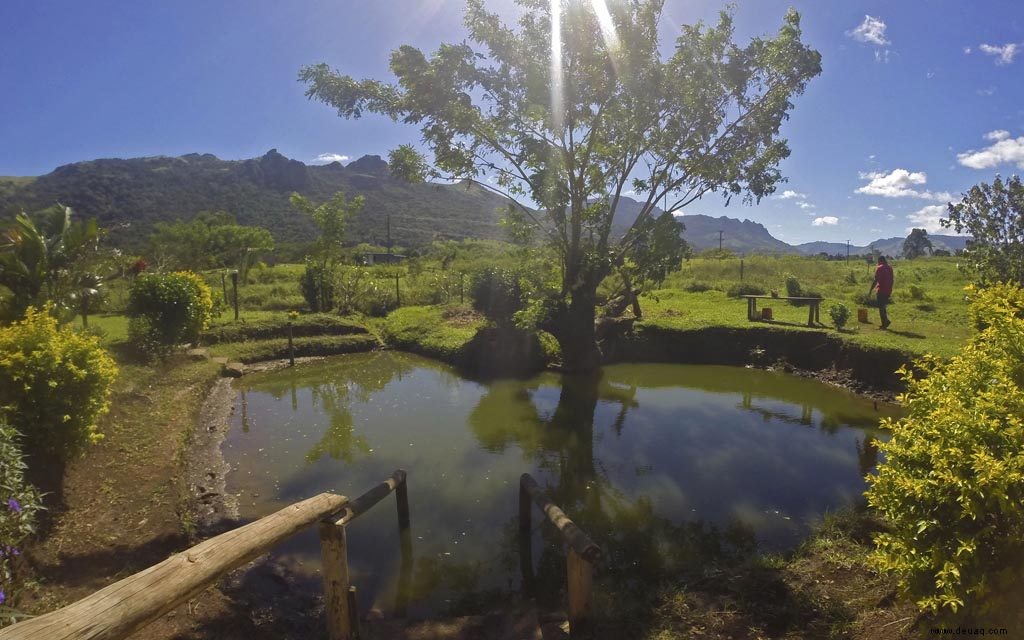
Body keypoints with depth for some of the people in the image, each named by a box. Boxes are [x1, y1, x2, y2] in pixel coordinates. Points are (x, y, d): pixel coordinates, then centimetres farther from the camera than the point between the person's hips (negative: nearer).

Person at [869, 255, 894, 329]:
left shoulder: (879, 268, -9)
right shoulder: (890, 268, 11)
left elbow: (875, 280, -13)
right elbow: (891, 280, 15)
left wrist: (870, 290, -8)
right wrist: (890, 291, 22)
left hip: (881, 290, -7)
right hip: (888, 291, 7)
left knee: (881, 307, -1)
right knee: (883, 307, 16)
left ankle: (885, 322, -7)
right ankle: (885, 321, 16)